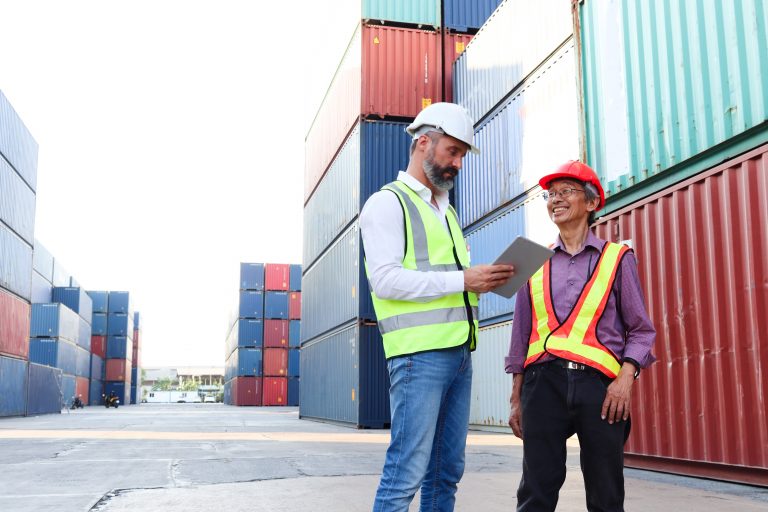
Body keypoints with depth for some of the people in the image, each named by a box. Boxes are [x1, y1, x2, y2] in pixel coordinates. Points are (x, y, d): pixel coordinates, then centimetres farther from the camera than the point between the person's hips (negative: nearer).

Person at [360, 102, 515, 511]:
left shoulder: (445, 211, 24)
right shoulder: (388, 202, -2)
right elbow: (385, 279, -14)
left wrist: (482, 281, 4)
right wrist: (461, 280, -16)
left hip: (459, 351, 8)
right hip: (419, 352, -8)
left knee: (447, 469, 9)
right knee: (407, 471, -8)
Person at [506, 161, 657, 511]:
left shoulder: (617, 258, 9)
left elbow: (641, 330, 5)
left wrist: (625, 380, -11)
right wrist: (516, 399, 10)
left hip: (599, 384, -1)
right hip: (544, 382, 2)